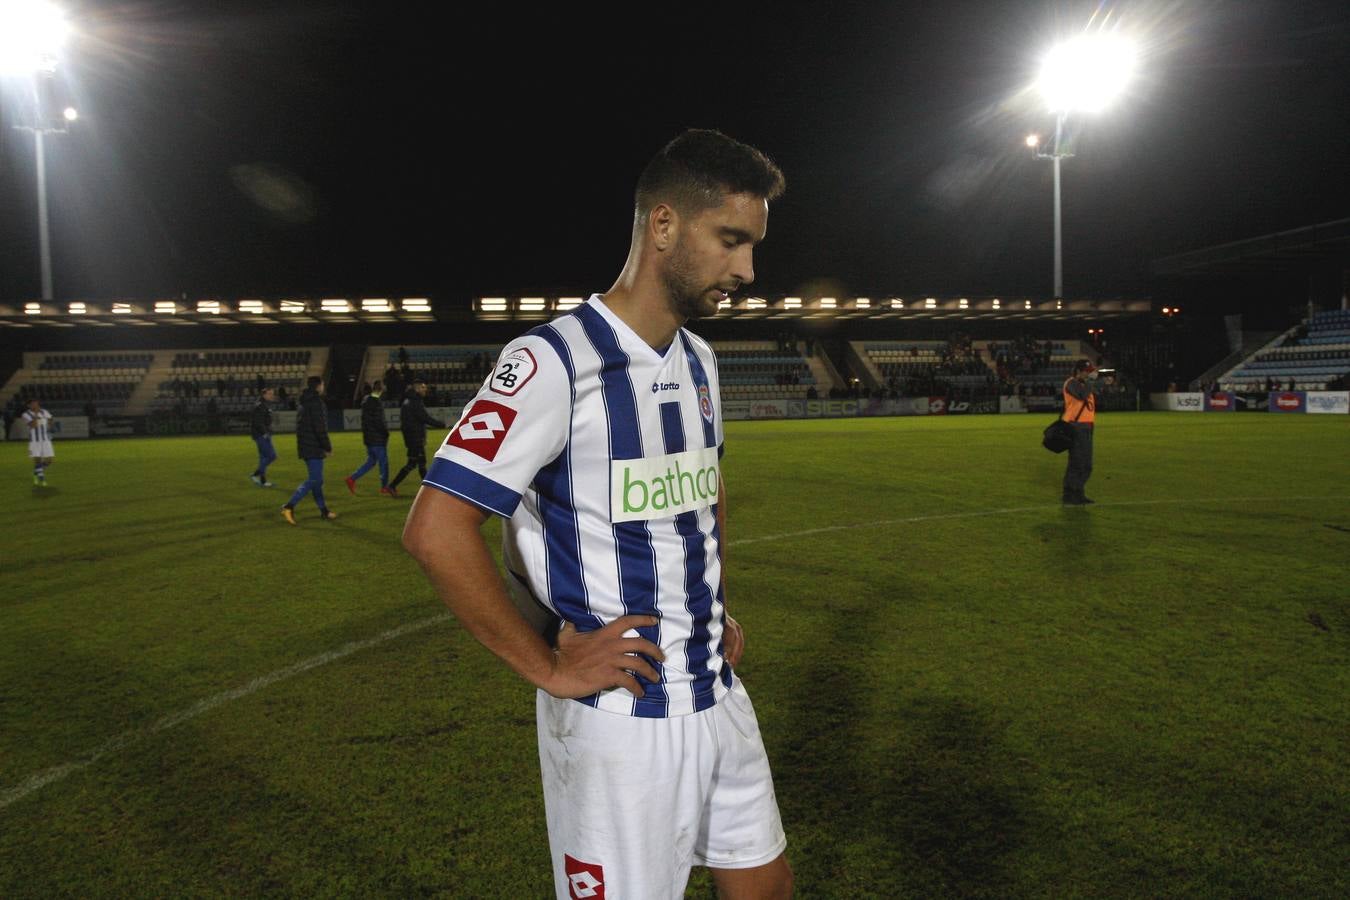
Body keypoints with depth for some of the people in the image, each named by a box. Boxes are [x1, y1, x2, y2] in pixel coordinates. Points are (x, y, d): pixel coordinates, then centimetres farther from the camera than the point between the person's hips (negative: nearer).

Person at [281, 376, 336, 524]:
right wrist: (327, 447, -14)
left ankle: (324, 510, 20)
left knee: (317, 479, 14)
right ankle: (289, 506, -15)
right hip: (314, 447, -10)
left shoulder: (304, 403, 16)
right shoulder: (316, 402, -14)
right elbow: (320, 427, -20)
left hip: (305, 445, 10)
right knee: (314, 480, -9)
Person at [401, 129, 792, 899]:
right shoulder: (556, 360, -18)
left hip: (720, 695, 8)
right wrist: (551, 669, -17)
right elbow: (436, 531, -22)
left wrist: (719, 608, 13)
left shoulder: (700, 361, 8)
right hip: (619, 717, -7)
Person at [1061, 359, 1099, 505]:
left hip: (1086, 427, 10)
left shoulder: (1085, 383, 20)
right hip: (1075, 427, -10)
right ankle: (1069, 497, -8)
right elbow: (1083, 395, -25)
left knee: (1086, 464, 14)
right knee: (1076, 463, -11)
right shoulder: (1071, 382, -9)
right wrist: (1091, 379, -16)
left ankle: (1078, 495, 23)